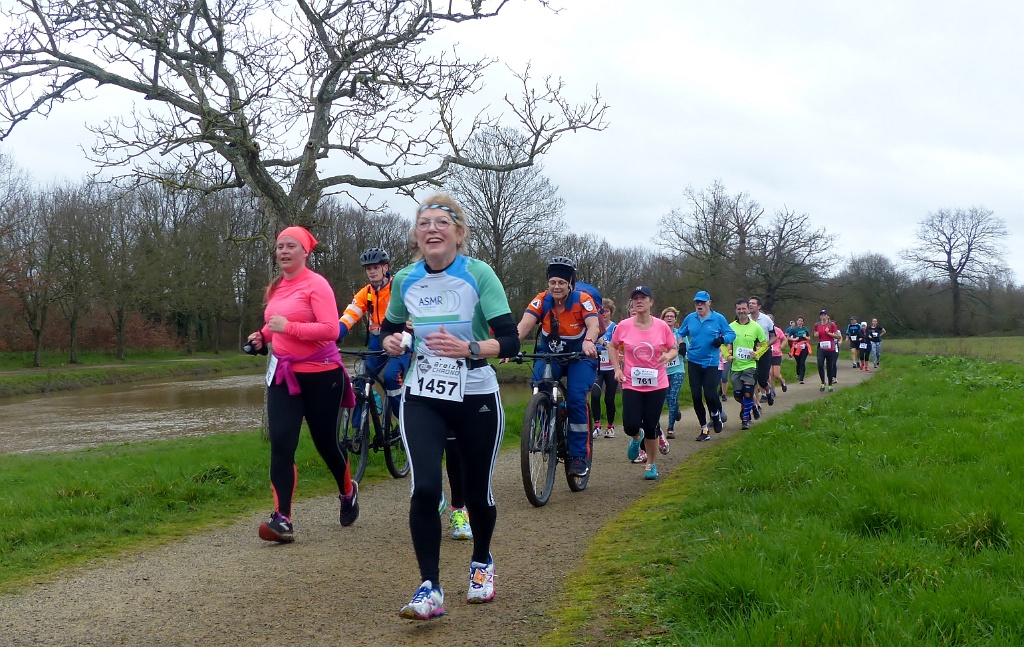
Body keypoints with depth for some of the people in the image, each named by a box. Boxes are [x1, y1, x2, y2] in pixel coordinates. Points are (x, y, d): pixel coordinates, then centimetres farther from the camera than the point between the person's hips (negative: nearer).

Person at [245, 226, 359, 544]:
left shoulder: (316, 284, -11)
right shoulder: (274, 288, 11)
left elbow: (331, 329, -21)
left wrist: (288, 327, -26)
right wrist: (263, 335, 7)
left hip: (320, 374, -6)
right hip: (283, 374, 6)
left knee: (325, 442, 8)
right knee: (280, 444, -9)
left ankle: (348, 492, 37)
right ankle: (282, 519, -10)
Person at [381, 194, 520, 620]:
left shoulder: (478, 274, -12)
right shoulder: (405, 280, -1)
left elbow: (509, 341, -16)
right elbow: (389, 330, 15)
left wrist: (469, 349, -33)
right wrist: (391, 342, -8)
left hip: (476, 397, -1)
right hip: (422, 397, 2)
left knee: (477, 491, 11)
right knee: (424, 489, -16)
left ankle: (482, 563, 39)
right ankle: (429, 589, -6)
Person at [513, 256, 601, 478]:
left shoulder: (582, 300, -19)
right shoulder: (541, 300, -13)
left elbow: (593, 325, -35)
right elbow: (525, 324, -28)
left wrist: (589, 342, -58)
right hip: (549, 354, 2)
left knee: (576, 398, -22)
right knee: (539, 385, -28)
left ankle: (579, 455, -10)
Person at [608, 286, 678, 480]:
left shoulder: (662, 326, -6)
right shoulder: (623, 326, -6)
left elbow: (674, 349, 6)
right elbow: (613, 347, 11)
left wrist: (668, 356, -16)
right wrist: (617, 368, 0)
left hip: (656, 384, 0)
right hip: (631, 384, 0)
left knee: (651, 427, 4)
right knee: (631, 425, -11)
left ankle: (651, 465, 25)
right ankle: (636, 439, 28)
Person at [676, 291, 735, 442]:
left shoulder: (718, 319, -4)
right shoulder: (690, 318, 4)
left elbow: (731, 334, 3)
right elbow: (681, 333, 17)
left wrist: (722, 339, -17)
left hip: (711, 363, -3)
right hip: (693, 362, 3)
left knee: (710, 395, -13)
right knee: (696, 396, 3)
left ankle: (716, 414, 23)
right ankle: (704, 429, 16)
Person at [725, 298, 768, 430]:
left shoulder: (755, 327, -3)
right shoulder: (731, 327, 0)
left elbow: (764, 344, 6)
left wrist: (757, 354, -11)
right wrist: (728, 355, -7)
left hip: (750, 365, -2)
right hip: (735, 366, 3)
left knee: (747, 393, -13)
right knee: (737, 395, 6)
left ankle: (745, 419, 3)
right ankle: (753, 406, 35)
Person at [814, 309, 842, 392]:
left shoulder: (832, 325, -2)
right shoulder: (817, 325, 6)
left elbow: (838, 336, -3)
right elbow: (815, 336, 20)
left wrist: (829, 333, -13)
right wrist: (816, 335, -3)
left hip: (831, 349, -2)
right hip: (821, 348, 2)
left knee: (830, 367, 4)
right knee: (820, 365, -16)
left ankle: (830, 385, 17)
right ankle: (822, 383, -2)